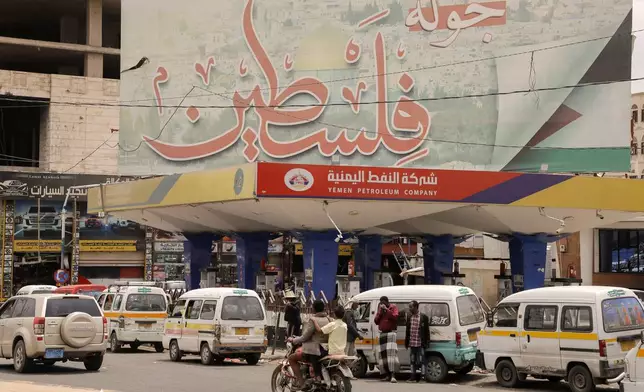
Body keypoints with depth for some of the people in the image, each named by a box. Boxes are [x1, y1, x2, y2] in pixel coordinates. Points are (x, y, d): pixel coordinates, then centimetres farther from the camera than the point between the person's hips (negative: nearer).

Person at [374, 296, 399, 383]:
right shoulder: (380, 308, 17)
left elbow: (395, 317, -16)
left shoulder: (393, 307, 2)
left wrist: (386, 309, -17)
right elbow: (376, 321, 12)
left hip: (390, 333, -6)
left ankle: (393, 375, -27)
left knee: (391, 352, -19)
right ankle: (386, 375, 10)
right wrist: (380, 312, -2)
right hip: (382, 334, 6)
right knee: (382, 353, 4)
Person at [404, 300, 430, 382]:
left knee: (422, 360, -3)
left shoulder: (424, 317, -6)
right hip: (412, 344, 5)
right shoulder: (409, 318, 9)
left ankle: (423, 376, 1)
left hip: (420, 344, -5)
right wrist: (406, 342, 12)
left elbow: (427, 331, -5)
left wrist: (426, 343, -9)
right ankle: (413, 376, 17)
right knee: (412, 360, 11)